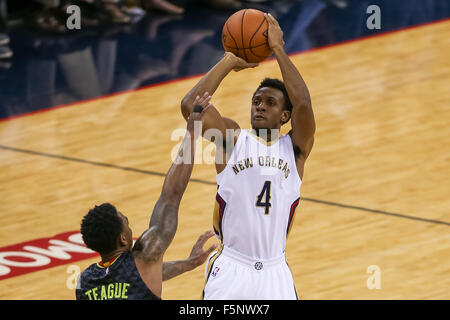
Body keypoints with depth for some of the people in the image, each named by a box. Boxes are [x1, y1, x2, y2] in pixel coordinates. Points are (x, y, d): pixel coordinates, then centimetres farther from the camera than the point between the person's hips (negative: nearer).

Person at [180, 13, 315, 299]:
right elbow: (190, 105, -10)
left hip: (274, 273, 1)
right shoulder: (233, 138, 4)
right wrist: (229, 62, -3)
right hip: (230, 267, -1)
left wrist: (278, 49, -12)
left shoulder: (295, 148, 4)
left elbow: (303, 104, -15)